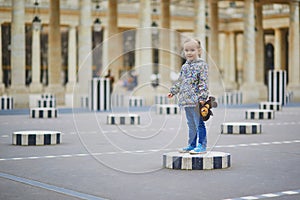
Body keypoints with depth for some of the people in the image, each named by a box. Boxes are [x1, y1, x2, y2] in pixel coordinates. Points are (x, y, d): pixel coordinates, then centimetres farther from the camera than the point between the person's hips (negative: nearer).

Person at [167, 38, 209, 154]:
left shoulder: (201, 65, -7)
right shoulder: (184, 67, 15)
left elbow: (203, 83, -13)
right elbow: (180, 81, 26)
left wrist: (202, 97, -20)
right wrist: (173, 91, 19)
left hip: (196, 100, -8)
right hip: (186, 100, 8)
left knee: (199, 124, -3)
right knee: (191, 125, 14)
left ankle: (202, 146, 1)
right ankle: (192, 145, 21)